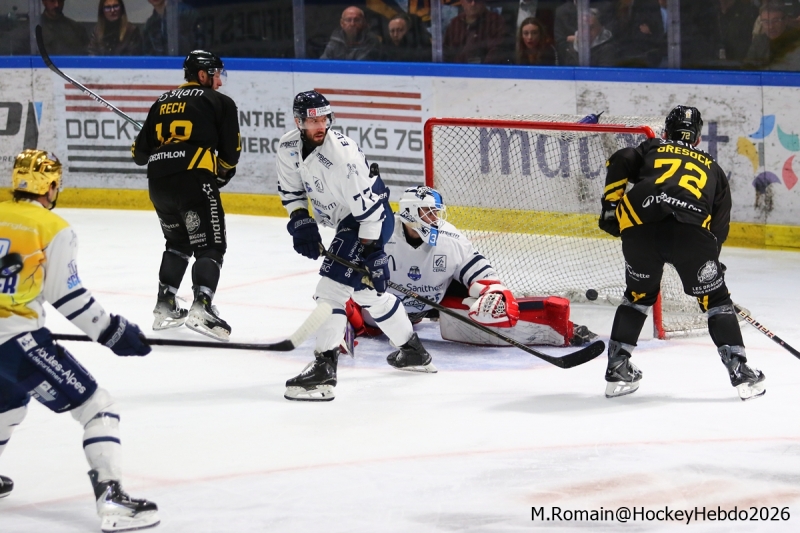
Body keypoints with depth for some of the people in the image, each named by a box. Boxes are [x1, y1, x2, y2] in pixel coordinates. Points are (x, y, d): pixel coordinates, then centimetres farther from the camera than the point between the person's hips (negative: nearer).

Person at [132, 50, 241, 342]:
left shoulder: (163, 102, 22)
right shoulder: (218, 102, 7)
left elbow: (140, 152, 21)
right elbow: (230, 151, 3)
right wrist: (223, 173, 23)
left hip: (158, 182, 6)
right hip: (194, 178, -6)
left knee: (178, 241, 26)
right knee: (210, 246, -4)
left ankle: (164, 306, 23)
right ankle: (201, 307, -23)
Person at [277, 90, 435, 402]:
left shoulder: (342, 154, -31)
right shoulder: (289, 147, -8)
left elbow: (368, 206, -27)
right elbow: (291, 189, 10)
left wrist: (370, 253, -25)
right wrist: (300, 223, -4)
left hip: (372, 220, -9)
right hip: (344, 220, 9)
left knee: (334, 284, -19)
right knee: (367, 292, 18)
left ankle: (324, 369, -20)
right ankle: (414, 352, 35)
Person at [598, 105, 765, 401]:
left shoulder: (650, 149, 31)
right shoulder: (712, 168, 34)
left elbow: (619, 162, 9)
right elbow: (720, 224, 29)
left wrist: (611, 207, 13)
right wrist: (711, 263, 39)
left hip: (640, 227, 1)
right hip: (692, 230, -1)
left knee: (639, 295, 25)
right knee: (715, 298, 16)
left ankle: (617, 370, 22)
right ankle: (740, 372, 8)